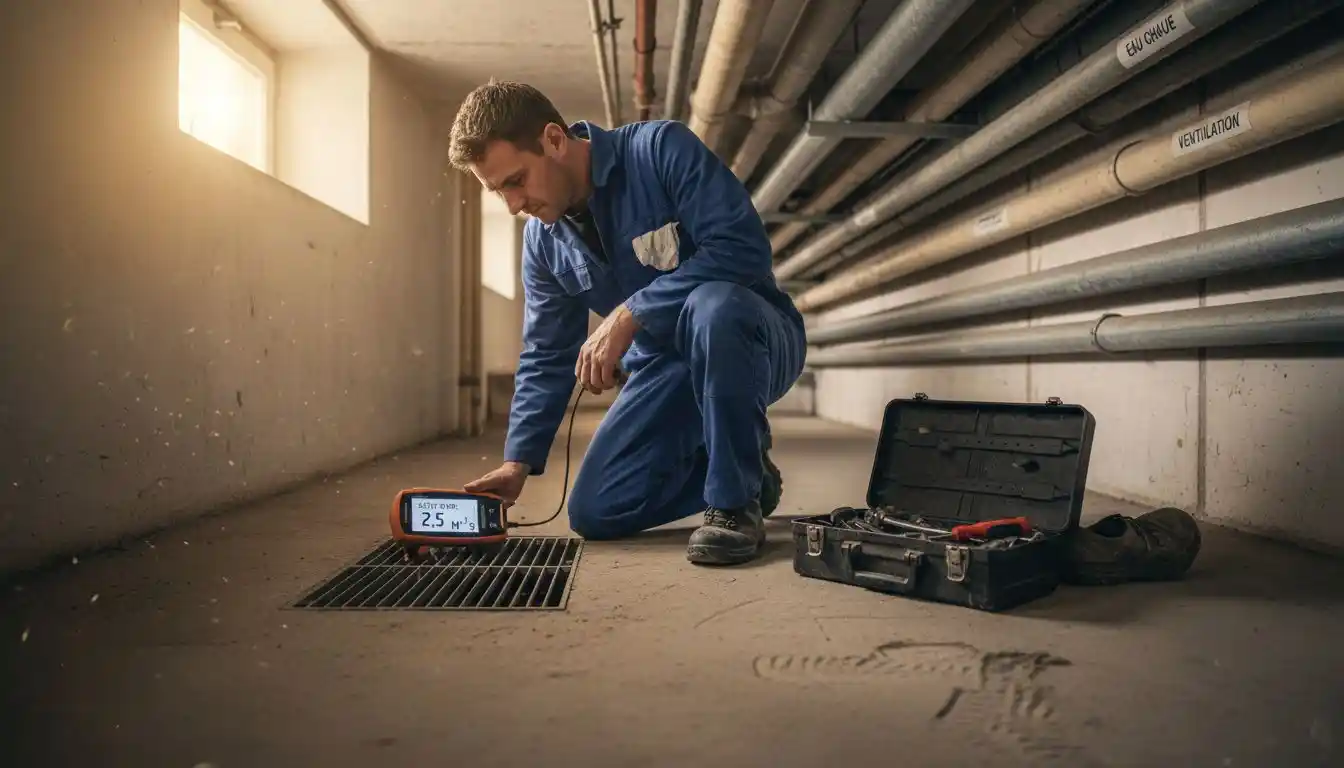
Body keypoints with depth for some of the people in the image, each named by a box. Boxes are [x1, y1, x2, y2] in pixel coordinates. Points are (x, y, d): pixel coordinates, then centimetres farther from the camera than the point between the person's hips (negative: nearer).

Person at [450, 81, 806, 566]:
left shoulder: (660, 149, -18)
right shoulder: (541, 240, 1)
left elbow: (743, 248, -30)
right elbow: (546, 358, 6)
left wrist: (628, 315, -31)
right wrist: (518, 461, -4)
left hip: (754, 341, -5)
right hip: (664, 365, 6)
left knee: (712, 305, -41)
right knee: (594, 515, -6)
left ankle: (736, 500, -20)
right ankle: (743, 470, 15)